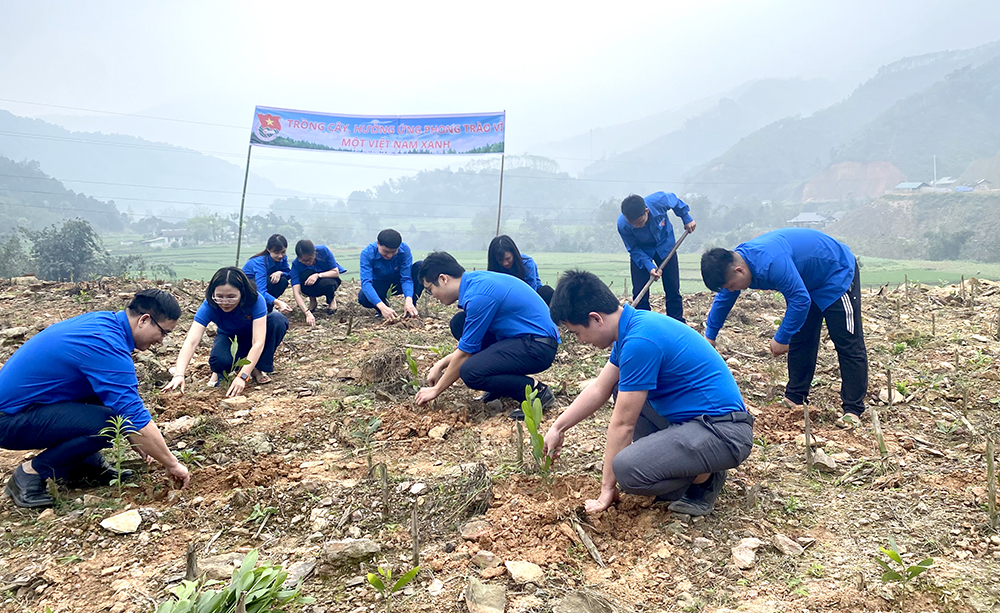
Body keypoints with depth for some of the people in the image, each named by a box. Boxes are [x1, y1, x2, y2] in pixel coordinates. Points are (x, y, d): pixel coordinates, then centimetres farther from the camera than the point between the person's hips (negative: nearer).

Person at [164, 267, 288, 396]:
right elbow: (191, 342, -38)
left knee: (278, 320, -33)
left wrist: (242, 376, -49)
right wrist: (179, 374, -55)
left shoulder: (255, 300, -34)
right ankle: (221, 371, 4)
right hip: (230, 338, 0)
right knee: (220, 361, -36)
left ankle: (260, 368, -14)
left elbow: (258, 342, -40)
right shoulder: (209, 306, -30)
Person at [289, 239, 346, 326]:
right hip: (312, 289, 0)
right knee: (305, 274, -33)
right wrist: (308, 313, -48)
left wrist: (318, 275, -37)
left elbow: (336, 272, -20)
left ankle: (332, 297, 1)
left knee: (326, 283, -37)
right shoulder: (296, 265, -26)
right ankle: (312, 300, -4)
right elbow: (296, 292, -34)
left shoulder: (323, 250, -25)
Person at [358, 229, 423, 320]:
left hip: (398, 284, 1)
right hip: (379, 286, -1)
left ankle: (409, 308, -17)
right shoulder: (367, 253, -28)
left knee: (420, 267, -26)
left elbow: (406, 278, -24)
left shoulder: (404, 249, -24)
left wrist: (408, 300, -45)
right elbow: (366, 282, -37)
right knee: (363, 298, -36)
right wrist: (382, 307, -52)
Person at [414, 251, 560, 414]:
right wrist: (441, 364, 15)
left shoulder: (478, 296, -21)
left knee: (470, 372, -24)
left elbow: (466, 351, -13)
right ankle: (504, 385, 13)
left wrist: (436, 390, -2)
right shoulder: (476, 279, 8)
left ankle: (536, 390, -8)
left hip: (538, 347, -10)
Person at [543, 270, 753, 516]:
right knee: (623, 392, 19)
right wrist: (558, 427, 22)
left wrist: (608, 487, -6)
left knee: (627, 469, -27)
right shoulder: (633, 324, 6)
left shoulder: (639, 341, -23)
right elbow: (599, 389, 18)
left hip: (724, 431, -10)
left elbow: (622, 424, -15)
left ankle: (704, 478, 0)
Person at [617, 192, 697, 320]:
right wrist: (649, 267, -29)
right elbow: (634, 249, -19)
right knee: (640, 294, -8)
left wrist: (687, 219, 2)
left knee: (673, 289, 3)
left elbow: (676, 202, -9)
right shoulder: (623, 225, -34)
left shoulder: (659, 200, -35)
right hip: (640, 252, -1)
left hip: (665, 244, 1)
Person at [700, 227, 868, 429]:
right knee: (800, 341, 10)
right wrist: (709, 336, 13)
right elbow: (722, 300, 5)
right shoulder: (733, 263, -12)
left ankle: (853, 410, -3)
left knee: (849, 344, -6)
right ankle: (795, 398, 18)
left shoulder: (771, 263, -41)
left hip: (838, 274, -9)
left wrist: (781, 338, -26)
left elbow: (800, 300, -36)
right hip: (807, 282, 9)